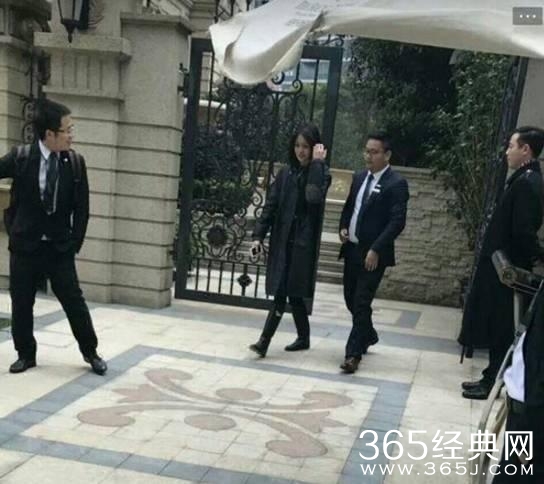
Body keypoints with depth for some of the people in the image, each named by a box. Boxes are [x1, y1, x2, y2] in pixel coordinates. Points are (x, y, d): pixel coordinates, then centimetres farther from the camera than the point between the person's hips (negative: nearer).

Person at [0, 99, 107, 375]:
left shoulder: (75, 162, -4)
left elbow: (81, 208, 0)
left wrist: (75, 243, -2)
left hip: (60, 247, 0)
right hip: (25, 245, 0)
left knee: (74, 301, 4)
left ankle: (90, 352, 19)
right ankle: (26, 354, 24)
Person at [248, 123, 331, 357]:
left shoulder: (321, 173, -3)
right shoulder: (286, 172, 9)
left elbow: (314, 197, -24)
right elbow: (270, 205, 7)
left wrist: (317, 163, -18)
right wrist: (258, 235, 0)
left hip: (303, 242, -4)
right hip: (282, 240, 4)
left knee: (283, 292, -8)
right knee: (292, 293, 10)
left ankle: (265, 341, -6)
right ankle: (303, 338, 26)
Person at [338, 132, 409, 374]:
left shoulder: (396, 183, -10)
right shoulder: (359, 177, 12)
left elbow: (397, 221, -16)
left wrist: (376, 250, -22)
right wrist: (343, 227, 4)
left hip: (373, 254, -7)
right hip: (352, 249, 7)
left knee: (361, 303, -8)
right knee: (351, 299, 17)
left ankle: (353, 354, 0)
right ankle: (368, 335, 40)